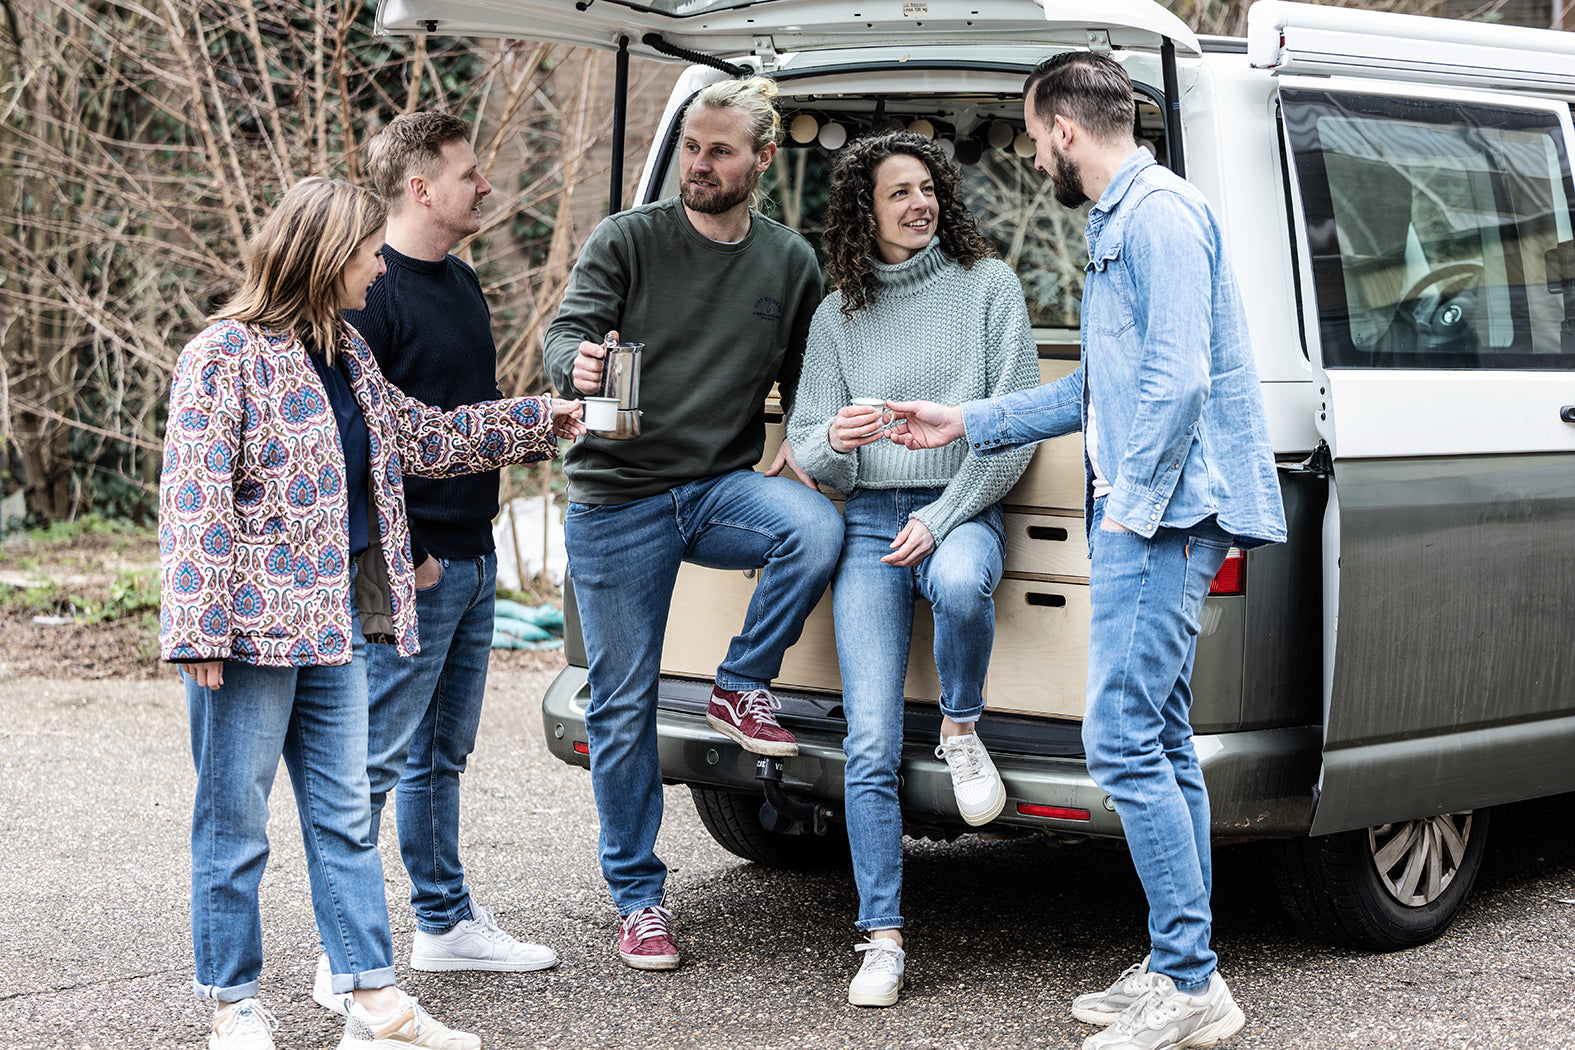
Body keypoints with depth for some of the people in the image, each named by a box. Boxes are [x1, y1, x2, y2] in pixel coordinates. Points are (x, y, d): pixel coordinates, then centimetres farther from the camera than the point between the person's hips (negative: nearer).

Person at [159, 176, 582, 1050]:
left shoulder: (346, 357, 14)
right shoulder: (226, 354, -11)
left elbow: (424, 437, 27)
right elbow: (193, 499, -15)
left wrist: (544, 419, 26)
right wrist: (198, 629, -20)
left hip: (333, 622, 8)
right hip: (253, 626, -8)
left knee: (343, 816, 10)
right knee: (235, 823, 2)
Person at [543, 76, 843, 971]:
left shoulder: (790, 262, 6)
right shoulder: (627, 241, -4)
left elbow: (807, 377, 16)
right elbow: (568, 333, -13)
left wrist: (797, 448, -3)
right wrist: (578, 365, -37)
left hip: (723, 488, 2)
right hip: (618, 501, -2)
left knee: (818, 530, -31)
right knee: (624, 706, 1)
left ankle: (743, 687, -8)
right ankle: (639, 897, 15)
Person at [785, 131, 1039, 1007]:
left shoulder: (988, 285, 4)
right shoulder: (838, 316, 12)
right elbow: (807, 446, 13)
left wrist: (941, 518, -11)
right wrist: (834, 442, -13)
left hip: (961, 508, -2)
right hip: (868, 523, 2)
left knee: (960, 584, -41)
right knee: (870, 747, -8)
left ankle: (962, 729, -11)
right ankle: (883, 938, -2)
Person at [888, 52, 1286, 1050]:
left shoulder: (1159, 211, -12)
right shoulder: (1121, 219, 22)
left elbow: (1179, 378, -21)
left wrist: (1130, 504, -18)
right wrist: (969, 422, 32)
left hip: (1162, 516, -11)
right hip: (1145, 519, 11)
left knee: (1123, 740, -13)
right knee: (1162, 742, 11)